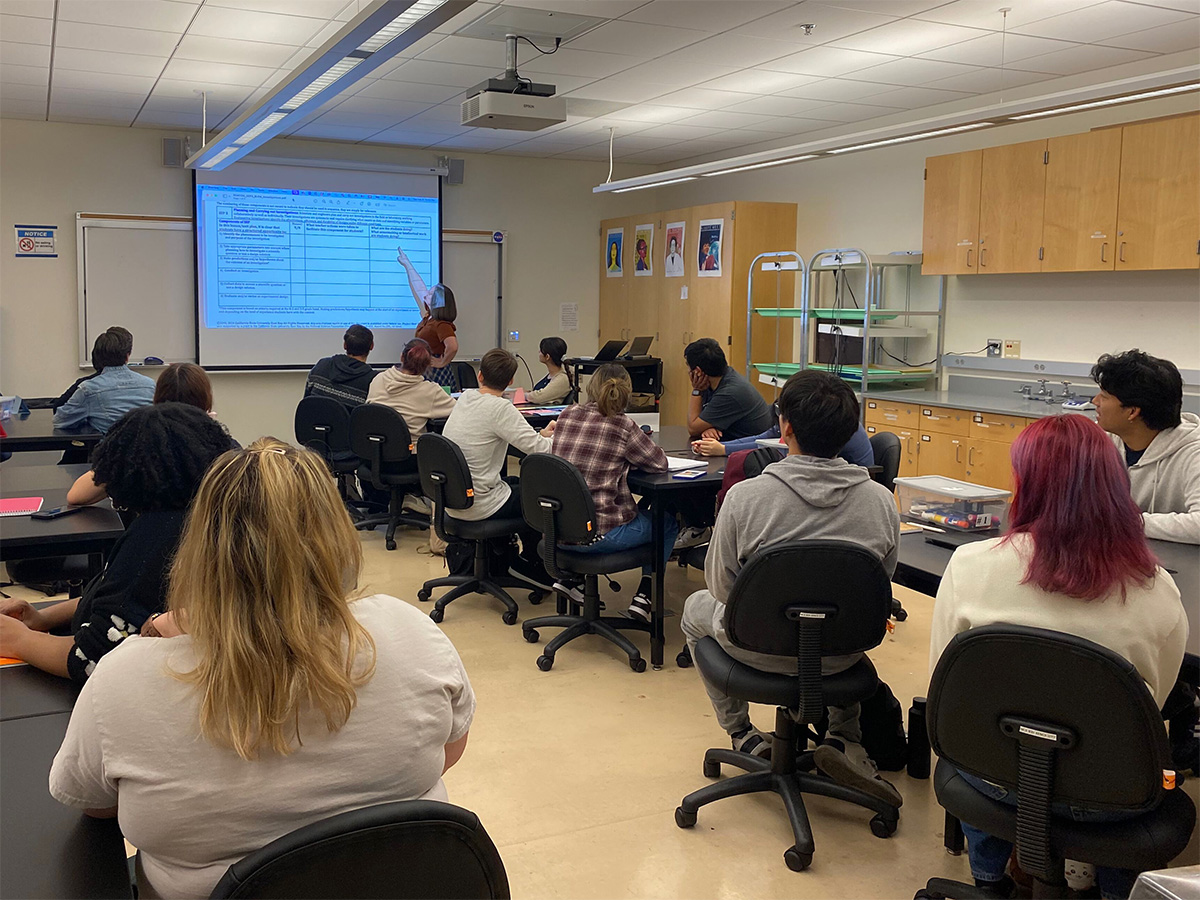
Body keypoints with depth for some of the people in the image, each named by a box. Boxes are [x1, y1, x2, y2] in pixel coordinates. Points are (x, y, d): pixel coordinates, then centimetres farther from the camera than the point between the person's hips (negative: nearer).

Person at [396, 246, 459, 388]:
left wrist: (442, 363, -20)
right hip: (423, 372, 9)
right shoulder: (428, 317, 10)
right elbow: (418, 289, 22)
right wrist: (407, 264, 33)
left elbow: (453, 347, -36)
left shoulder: (442, 325, -18)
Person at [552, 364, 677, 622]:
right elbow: (660, 462, -2)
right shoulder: (622, 426, -14)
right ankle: (643, 595, 15)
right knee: (666, 520, 21)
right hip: (601, 534, -6)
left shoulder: (567, 416, 1)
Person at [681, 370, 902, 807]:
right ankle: (844, 739, 22)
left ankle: (741, 732, 33)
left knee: (697, 607, 31)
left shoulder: (744, 497, -22)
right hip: (838, 659, 2)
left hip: (760, 649, -2)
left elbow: (721, 586, -9)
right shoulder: (881, 501, -13)